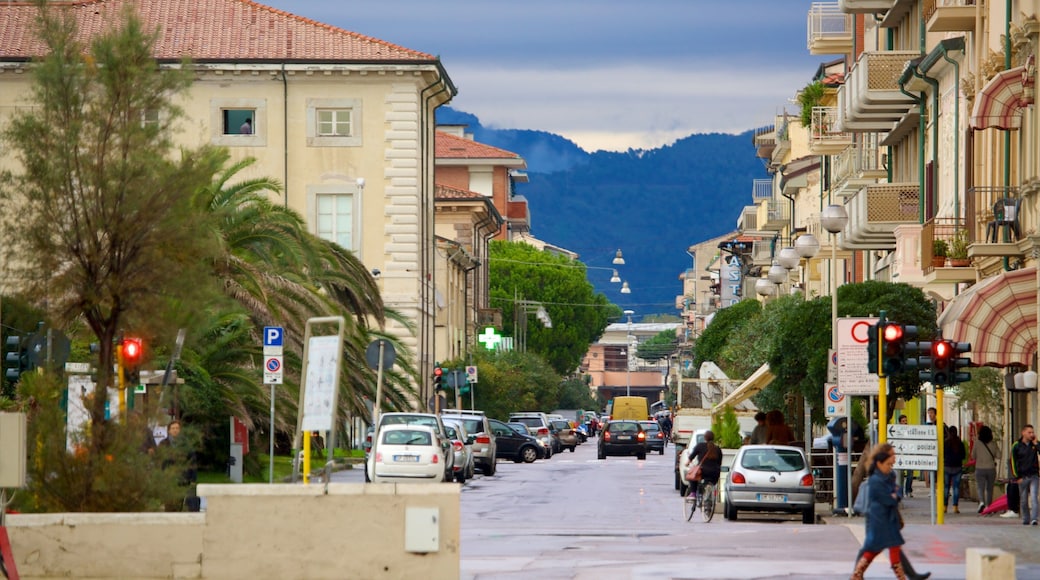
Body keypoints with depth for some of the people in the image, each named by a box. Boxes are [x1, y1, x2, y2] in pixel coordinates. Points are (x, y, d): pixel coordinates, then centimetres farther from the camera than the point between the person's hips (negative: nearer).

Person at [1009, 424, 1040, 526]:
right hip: (1023, 477, 0)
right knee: (1023, 500, 6)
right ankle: (1025, 519, 18)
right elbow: (1012, 462, 2)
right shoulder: (1017, 446, 0)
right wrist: (1017, 477, -2)